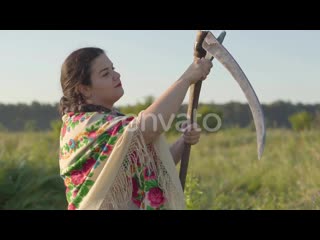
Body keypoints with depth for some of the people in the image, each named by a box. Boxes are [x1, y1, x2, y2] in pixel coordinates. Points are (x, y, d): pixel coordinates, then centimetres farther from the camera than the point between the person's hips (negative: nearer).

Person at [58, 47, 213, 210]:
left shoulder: (112, 118, 7)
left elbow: (154, 164, 9)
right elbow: (148, 126, -32)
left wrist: (184, 141, -8)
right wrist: (187, 78, -26)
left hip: (135, 203, 8)